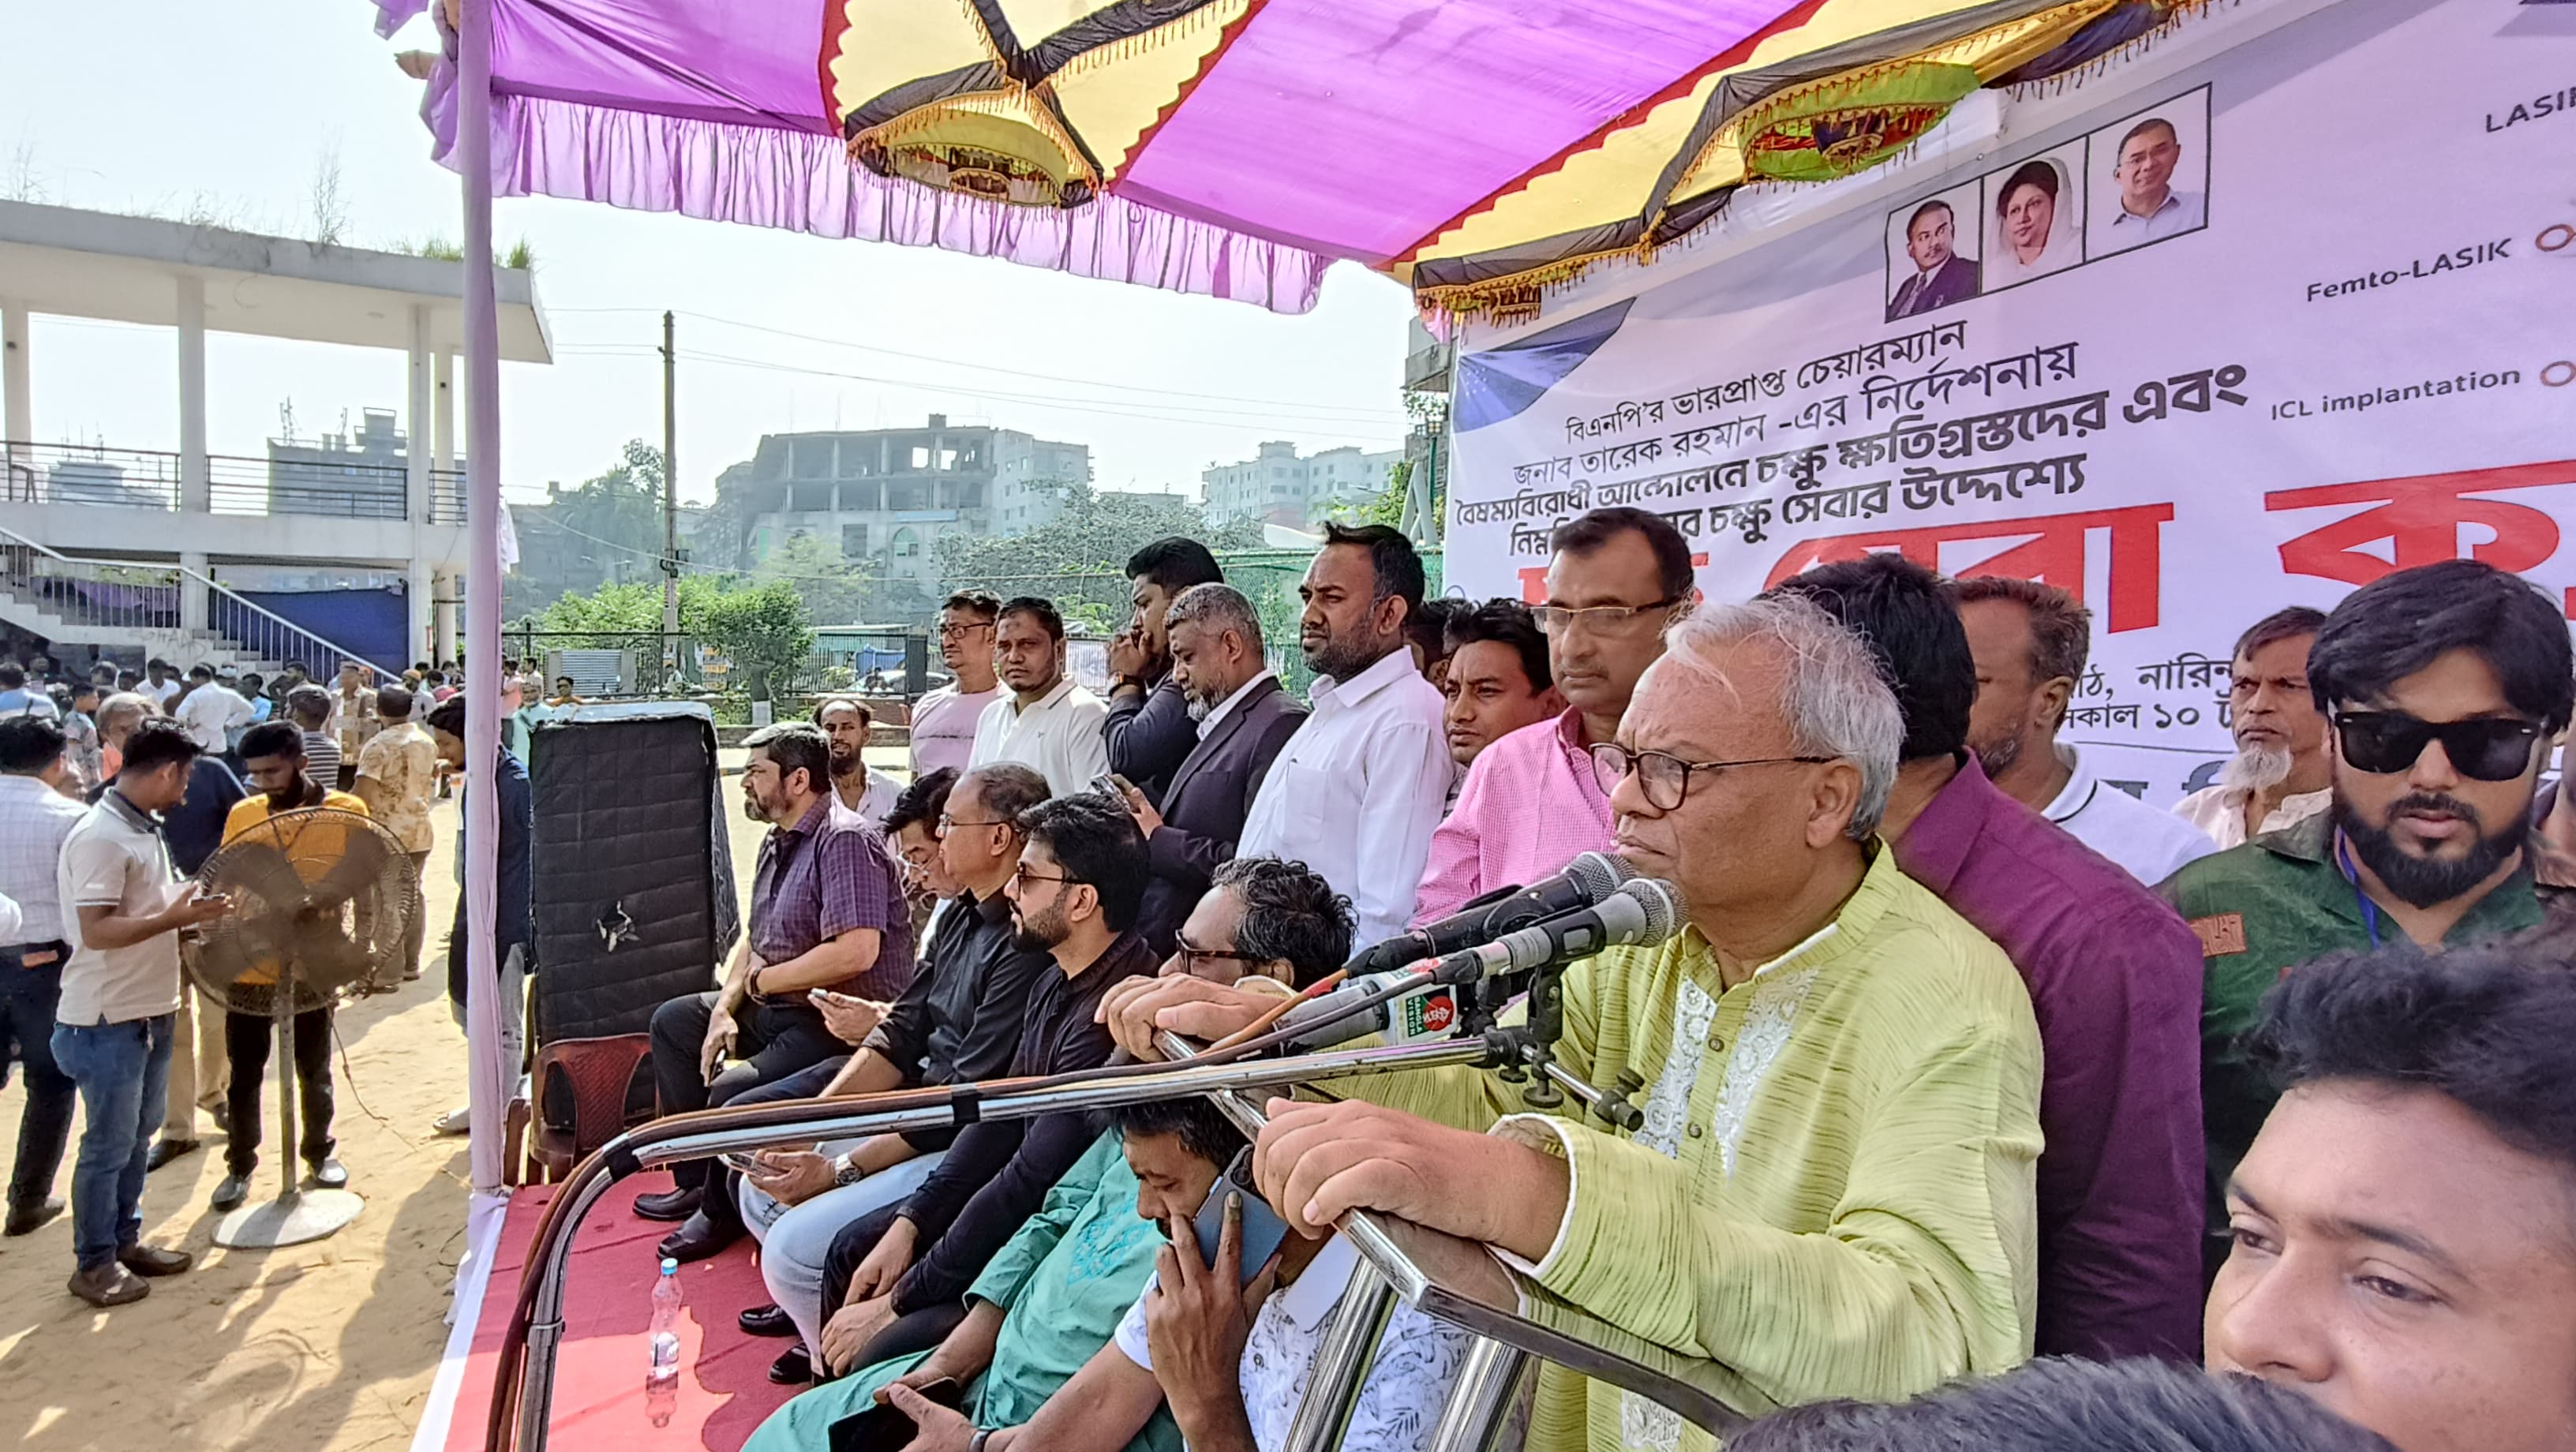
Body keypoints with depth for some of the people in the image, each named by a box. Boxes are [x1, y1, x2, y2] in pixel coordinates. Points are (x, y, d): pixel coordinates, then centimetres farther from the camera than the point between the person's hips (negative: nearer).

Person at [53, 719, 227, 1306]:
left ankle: (125, 1240, 32)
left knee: (138, 1136, 19)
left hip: (151, 1012, 9)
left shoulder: (144, 829, 9)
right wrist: (176, 917, -26)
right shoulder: (100, 838, -21)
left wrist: (189, 906, 7)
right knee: (109, 1144, 3)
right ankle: (94, 1263, 17)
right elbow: (97, 932, -26)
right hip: (109, 1021, -9)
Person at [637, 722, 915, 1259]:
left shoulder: (844, 841, -22)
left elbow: (856, 952, -32)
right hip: (779, 1009, 11)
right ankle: (697, 1180, 25)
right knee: (673, 1020, 19)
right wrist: (725, 1008, 0)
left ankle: (723, 1210, 4)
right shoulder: (778, 841, 11)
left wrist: (762, 980, -17)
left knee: (733, 1091, -28)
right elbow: (754, 939, 17)